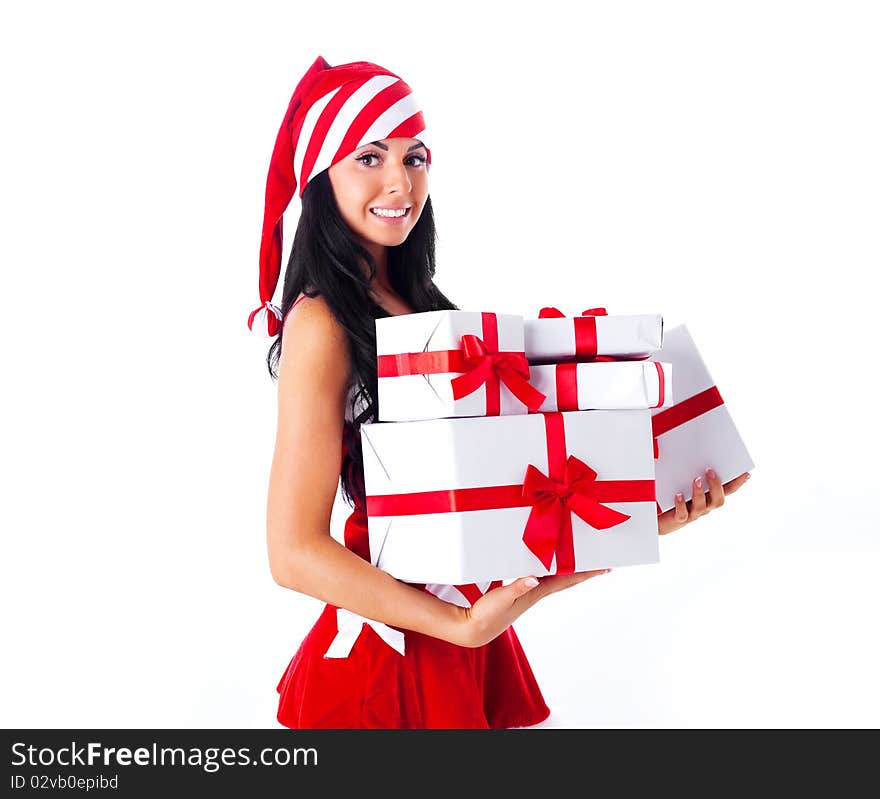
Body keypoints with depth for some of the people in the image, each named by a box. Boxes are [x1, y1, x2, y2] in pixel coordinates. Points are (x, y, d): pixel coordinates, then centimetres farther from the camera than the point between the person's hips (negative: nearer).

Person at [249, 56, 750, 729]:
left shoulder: (420, 303, 6)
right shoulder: (321, 323, -16)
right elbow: (295, 553, -20)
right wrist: (463, 625, -22)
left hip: (466, 618, 7)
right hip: (391, 650, -7)